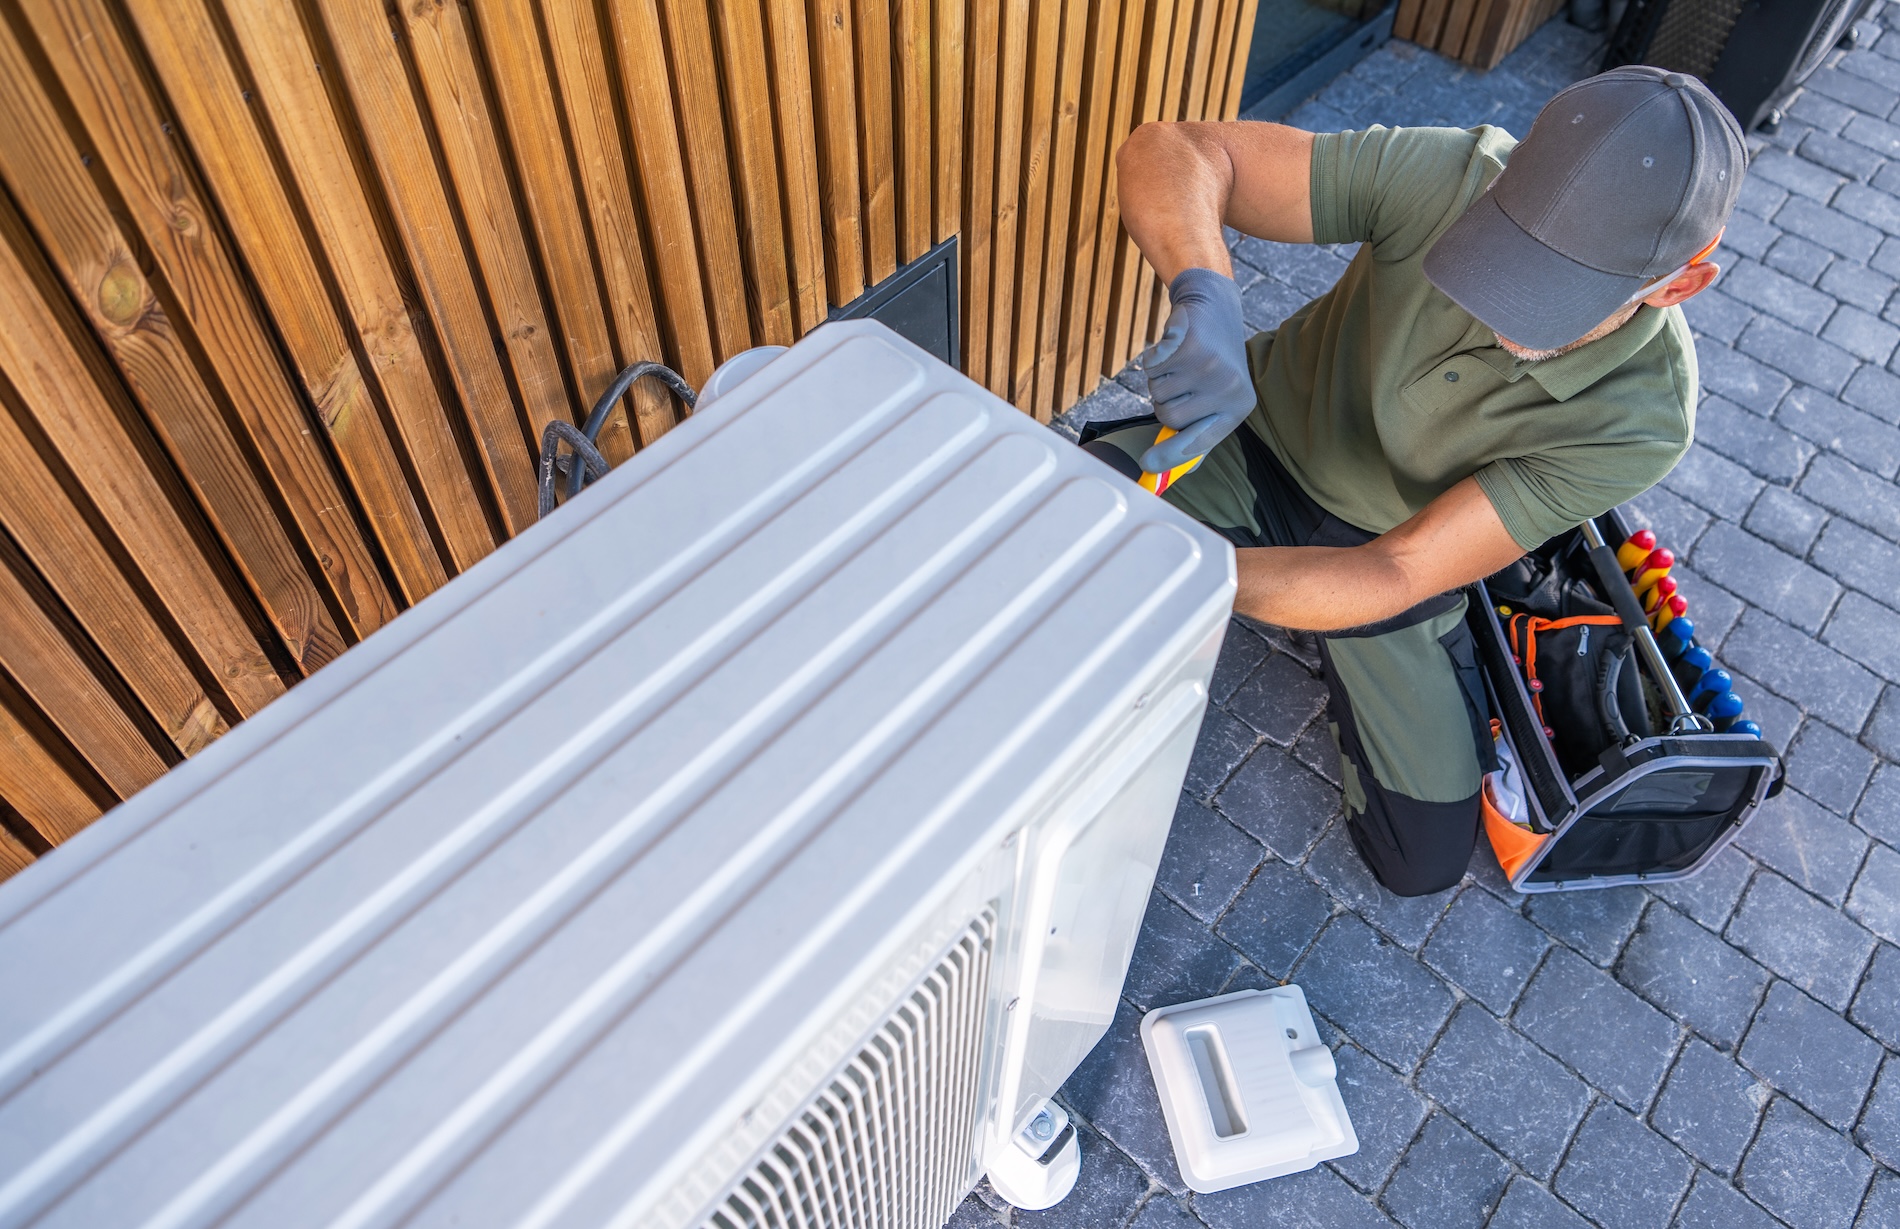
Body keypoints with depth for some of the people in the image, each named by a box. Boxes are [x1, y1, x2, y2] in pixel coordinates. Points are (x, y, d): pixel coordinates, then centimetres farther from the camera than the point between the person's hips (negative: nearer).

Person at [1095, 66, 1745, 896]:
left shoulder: (1639, 422, -28)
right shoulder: (1451, 180, -30)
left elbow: (1395, 573, -31)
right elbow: (1169, 154, -30)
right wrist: (1205, 298, -52)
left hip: (1383, 552, 1)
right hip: (1259, 446, 0)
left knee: (1424, 862, 4)